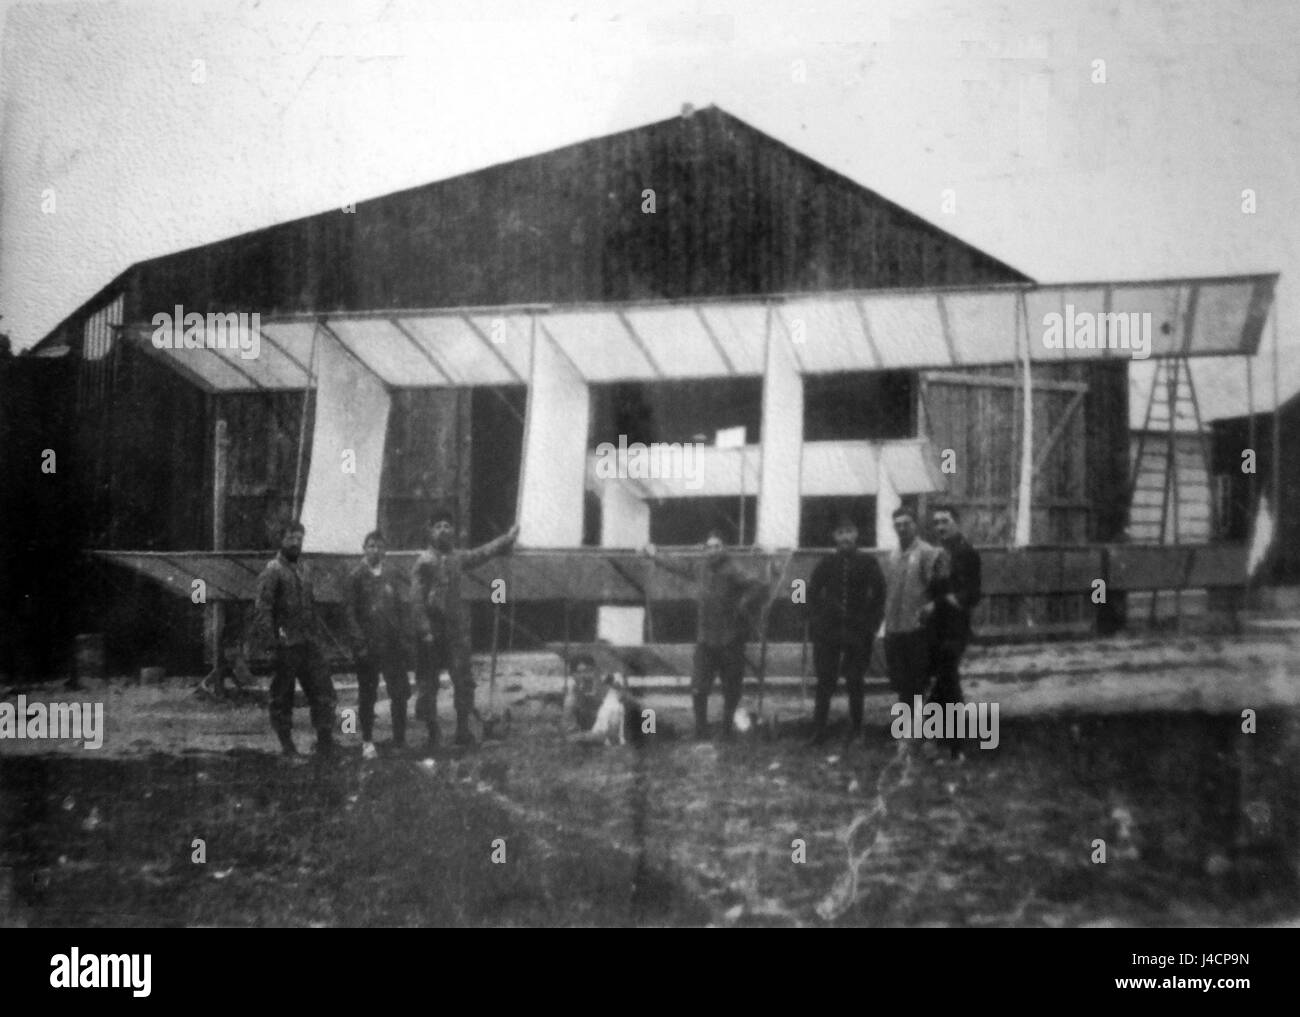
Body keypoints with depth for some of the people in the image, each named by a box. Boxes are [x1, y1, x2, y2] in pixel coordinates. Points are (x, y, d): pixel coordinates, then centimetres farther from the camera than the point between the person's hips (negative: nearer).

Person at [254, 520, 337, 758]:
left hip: (309, 643, 7)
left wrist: (315, 635, 14)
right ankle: (287, 746, 13)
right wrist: (273, 640, -21)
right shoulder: (272, 571, -8)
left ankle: (325, 745, 8)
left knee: (323, 691, 2)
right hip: (286, 647, -6)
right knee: (282, 697, 4)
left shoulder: (304, 568, 15)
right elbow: (261, 610, -14)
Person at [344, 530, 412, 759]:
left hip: (392, 645, 3)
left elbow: (403, 609, 11)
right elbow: (349, 611, -4)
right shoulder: (355, 577, 1)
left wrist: (403, 637, 1)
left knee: (400, 693, 0)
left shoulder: (393, 577, 11)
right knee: (367, 695, 4)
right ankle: (367, 742, 13)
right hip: (367, 646, -3)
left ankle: (400, 741, 8)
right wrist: (360, 641, -12)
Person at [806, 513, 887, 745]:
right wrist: (815, 619, 2)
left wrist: (872, 623, -5)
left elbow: (879, 593, 2)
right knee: (825, 683, 0)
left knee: (855, 683, 5)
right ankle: (818, 733, 4)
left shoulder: (868, 562, 3)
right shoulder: (827, 563, 7)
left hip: (858, 632, -1)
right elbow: (812, 591, 12)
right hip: (827, 631, 1)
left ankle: (856, 731, 13)